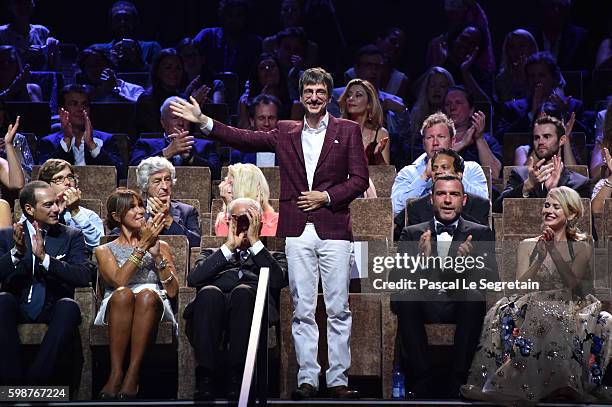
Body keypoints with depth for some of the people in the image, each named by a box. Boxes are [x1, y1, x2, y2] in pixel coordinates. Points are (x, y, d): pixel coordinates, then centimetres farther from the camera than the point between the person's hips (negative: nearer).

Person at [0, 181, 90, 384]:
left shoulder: (72, 236, 9)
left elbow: (84, 277, -7)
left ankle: (35, 381, -36)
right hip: (18, 310, 0)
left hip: (53, 311, 0)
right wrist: (16, 252, -22)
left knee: (69, 306, -34)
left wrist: (44, 257, -20)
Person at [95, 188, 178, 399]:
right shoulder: (105, 251, 17)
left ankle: (132, 376, -44)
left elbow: (173, 291, 8)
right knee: (123, 294, -37)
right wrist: (143, 246, -7)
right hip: (117, 311, -1)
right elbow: (118, 282, -6)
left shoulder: (161, 246, 22)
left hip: (155, 306, 1)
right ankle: (116, 374, -44)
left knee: (146, 294, -36)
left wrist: (157, 255, -3)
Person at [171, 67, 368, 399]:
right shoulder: (286, 134, 15)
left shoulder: (348, 131, 7)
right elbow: (245, 139, 9)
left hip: (333, 230, -2)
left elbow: (359, 178, 3)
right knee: (302, 310, 2)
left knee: (338, 309, -2)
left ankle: (338, 378, 2)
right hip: (297, 232, 2)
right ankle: (307, 378, 5)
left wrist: (326, 196, -8)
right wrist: (203, 122, 2)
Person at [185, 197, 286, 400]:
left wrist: (255, 241, 10)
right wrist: (229, 246, 11)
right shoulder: (212, 254, 36)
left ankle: (236, 379, -40)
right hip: (214, 306, 1)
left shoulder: (272, 257, 34)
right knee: (209, 292, -36)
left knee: (242, 292, -37)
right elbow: (193, 279, 11)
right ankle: (205, 380, -38)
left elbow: (278, 280, 8)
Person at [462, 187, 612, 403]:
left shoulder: (582, 247, 8)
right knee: (507, 315, -30)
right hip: (535, 308, 2)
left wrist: (553, 249, -12)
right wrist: (541, 254, -10)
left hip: (570, 309, -2)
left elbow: (572, 281, -9)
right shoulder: (528, 246, 12)